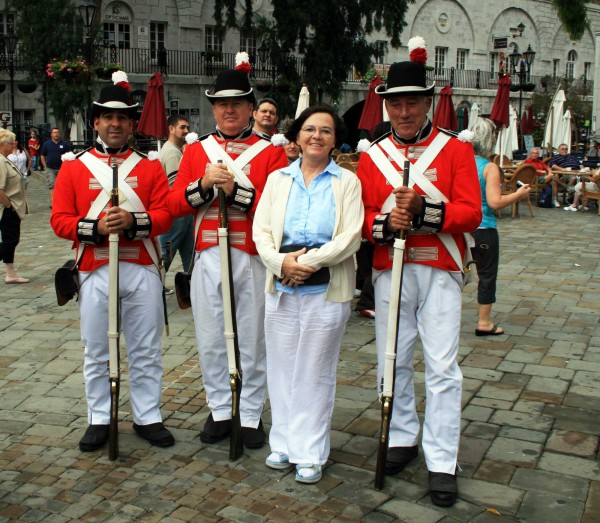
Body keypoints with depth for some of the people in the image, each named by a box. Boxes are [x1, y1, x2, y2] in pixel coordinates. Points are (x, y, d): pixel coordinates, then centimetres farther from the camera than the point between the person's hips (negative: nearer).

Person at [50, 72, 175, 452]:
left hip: (142, 271, 0)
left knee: (147, 350, 7)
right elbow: (60, 219, 0)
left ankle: (148, 417, 21)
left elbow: (165, 215, -2)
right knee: (97, 352, 8)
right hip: (96, 272, 0)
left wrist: (134, 221, -20)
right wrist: (95, 227, -17)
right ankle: (100, 419, 22)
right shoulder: (74, 166, 5)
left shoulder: (150, 167, 6)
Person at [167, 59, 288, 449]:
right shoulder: (196, 150, 11)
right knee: (211, 339, 9)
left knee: (252, 339, 5)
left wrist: (236, 188, -18)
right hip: (208, 258, 3)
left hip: (253, 258, -2)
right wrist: (203, 184, -13)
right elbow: (175, 204, 5)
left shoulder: (271, 152, 2)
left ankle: (251, 414, 19)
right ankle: (220, 410, 24)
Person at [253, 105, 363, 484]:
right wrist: (282, 262, -15)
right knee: (282, 369, 10)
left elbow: (350, 238, -9)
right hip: (281, 288, 3)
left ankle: (311, 454, 16)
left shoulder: (347, 182, 1)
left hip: (326, 290, -3)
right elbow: (260, 230, 3)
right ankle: (284, 444, 26)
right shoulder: (278, 179, 10)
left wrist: (307, 262, -16)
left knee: (315, 373, 4)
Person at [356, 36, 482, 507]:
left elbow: (471, 213, -8)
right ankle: (403, 437, 29)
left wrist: (423, 210, -22)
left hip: (439, 273, -2)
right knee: (392, 362, 10)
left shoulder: (457, 150, 1)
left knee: (442, 367, -3)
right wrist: (384, 223, -17)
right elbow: (362, 215, 5)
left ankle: (442, 462, 6)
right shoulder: (371, 156, 7)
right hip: (389, 271, 3)